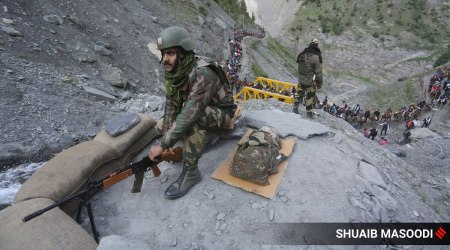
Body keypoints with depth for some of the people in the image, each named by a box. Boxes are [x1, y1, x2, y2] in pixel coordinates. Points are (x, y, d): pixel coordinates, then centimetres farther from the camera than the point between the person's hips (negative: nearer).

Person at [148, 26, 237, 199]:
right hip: (197, 109, 8)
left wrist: (163, 145, -36)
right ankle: (207, 135, 10)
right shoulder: (170, 73, -11)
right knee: (162, 125, -1)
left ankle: (190, 172, -23)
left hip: (221, 112, -7)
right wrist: (167, 142, -19)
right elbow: (171, 108, -10)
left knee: (195, 119, -38)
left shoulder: (202, 74, -36)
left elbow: (190, 114, -40)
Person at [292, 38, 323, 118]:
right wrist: (320, 82, -4)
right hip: (311, 81, -5)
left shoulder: (302, 54, 1)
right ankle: (309, 112, 13)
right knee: (310, 96, 5)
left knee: (299, 94, 18)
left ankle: (295, 108, 27)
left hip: (301, 80, 5)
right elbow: (318, 72, -13)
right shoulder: (316, 57, -16)